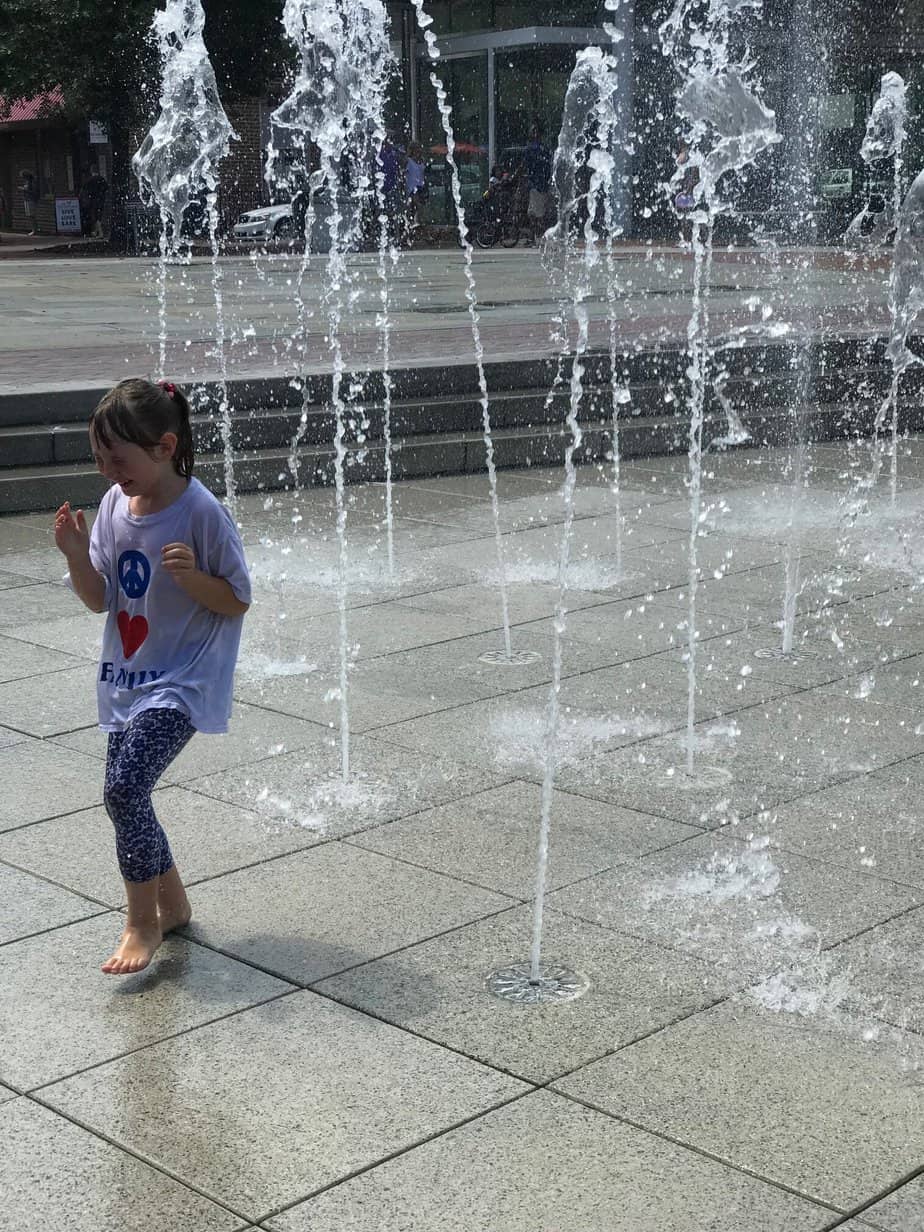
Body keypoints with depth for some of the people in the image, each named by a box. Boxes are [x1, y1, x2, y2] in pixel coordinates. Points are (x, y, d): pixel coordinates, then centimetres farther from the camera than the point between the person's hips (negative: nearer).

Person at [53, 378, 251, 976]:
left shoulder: (202, 512, -17)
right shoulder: (115, 506, 1)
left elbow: (238, 601, -10)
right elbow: (99, 599, 4)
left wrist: (192, 574, -28)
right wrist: (77, 553, -14)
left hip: (183, 681, -7)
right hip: (127, 679, 7)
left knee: (123, 790, -18)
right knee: (128, 797, 12)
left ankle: (143, 921, 0)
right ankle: (173, 905, 33)